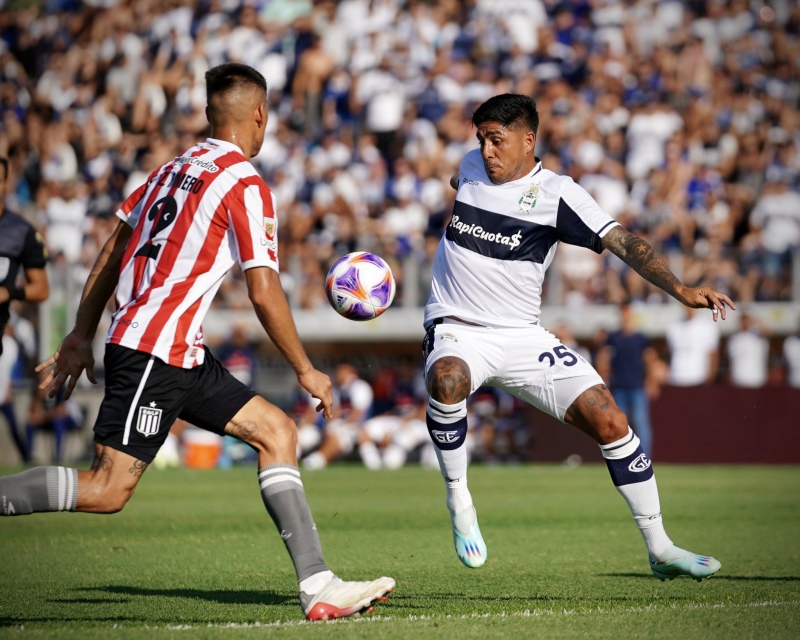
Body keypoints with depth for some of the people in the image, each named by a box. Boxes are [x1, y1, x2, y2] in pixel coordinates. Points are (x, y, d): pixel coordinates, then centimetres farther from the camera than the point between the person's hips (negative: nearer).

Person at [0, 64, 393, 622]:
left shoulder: (176, 169, 15)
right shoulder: (246, 187, -9)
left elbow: (111, 251, 18)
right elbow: (264, 293, -12)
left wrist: (82, 335, 24)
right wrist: (306, 371, -1)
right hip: (155, 351, -10)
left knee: (277, 431, 7)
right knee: (108, 490, -12)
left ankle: (318, 586, 1)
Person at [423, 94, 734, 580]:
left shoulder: (555, 193, -8)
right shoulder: (471, 168, 3)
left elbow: (622, 241, -18)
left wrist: (681, 289, -30)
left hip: (523, 337, -1)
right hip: (456, 329, 1)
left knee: (610, 421, -11)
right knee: (447, 379, -37)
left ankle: (661, 550, 1)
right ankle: (458, 500, -16)